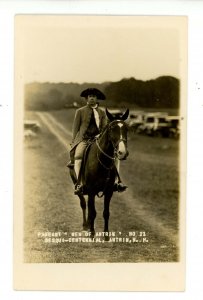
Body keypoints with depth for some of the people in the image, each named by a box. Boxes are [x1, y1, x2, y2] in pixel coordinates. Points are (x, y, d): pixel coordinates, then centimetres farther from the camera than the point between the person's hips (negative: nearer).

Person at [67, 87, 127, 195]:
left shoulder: (102, 113, 16)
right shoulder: (80, 111, 9)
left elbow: (104, 129, 13)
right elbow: (75, 128, 7)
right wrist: (74, 142, -3)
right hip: (83, 139, -2)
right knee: (78, 156, -32)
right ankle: (79, 184, -39)